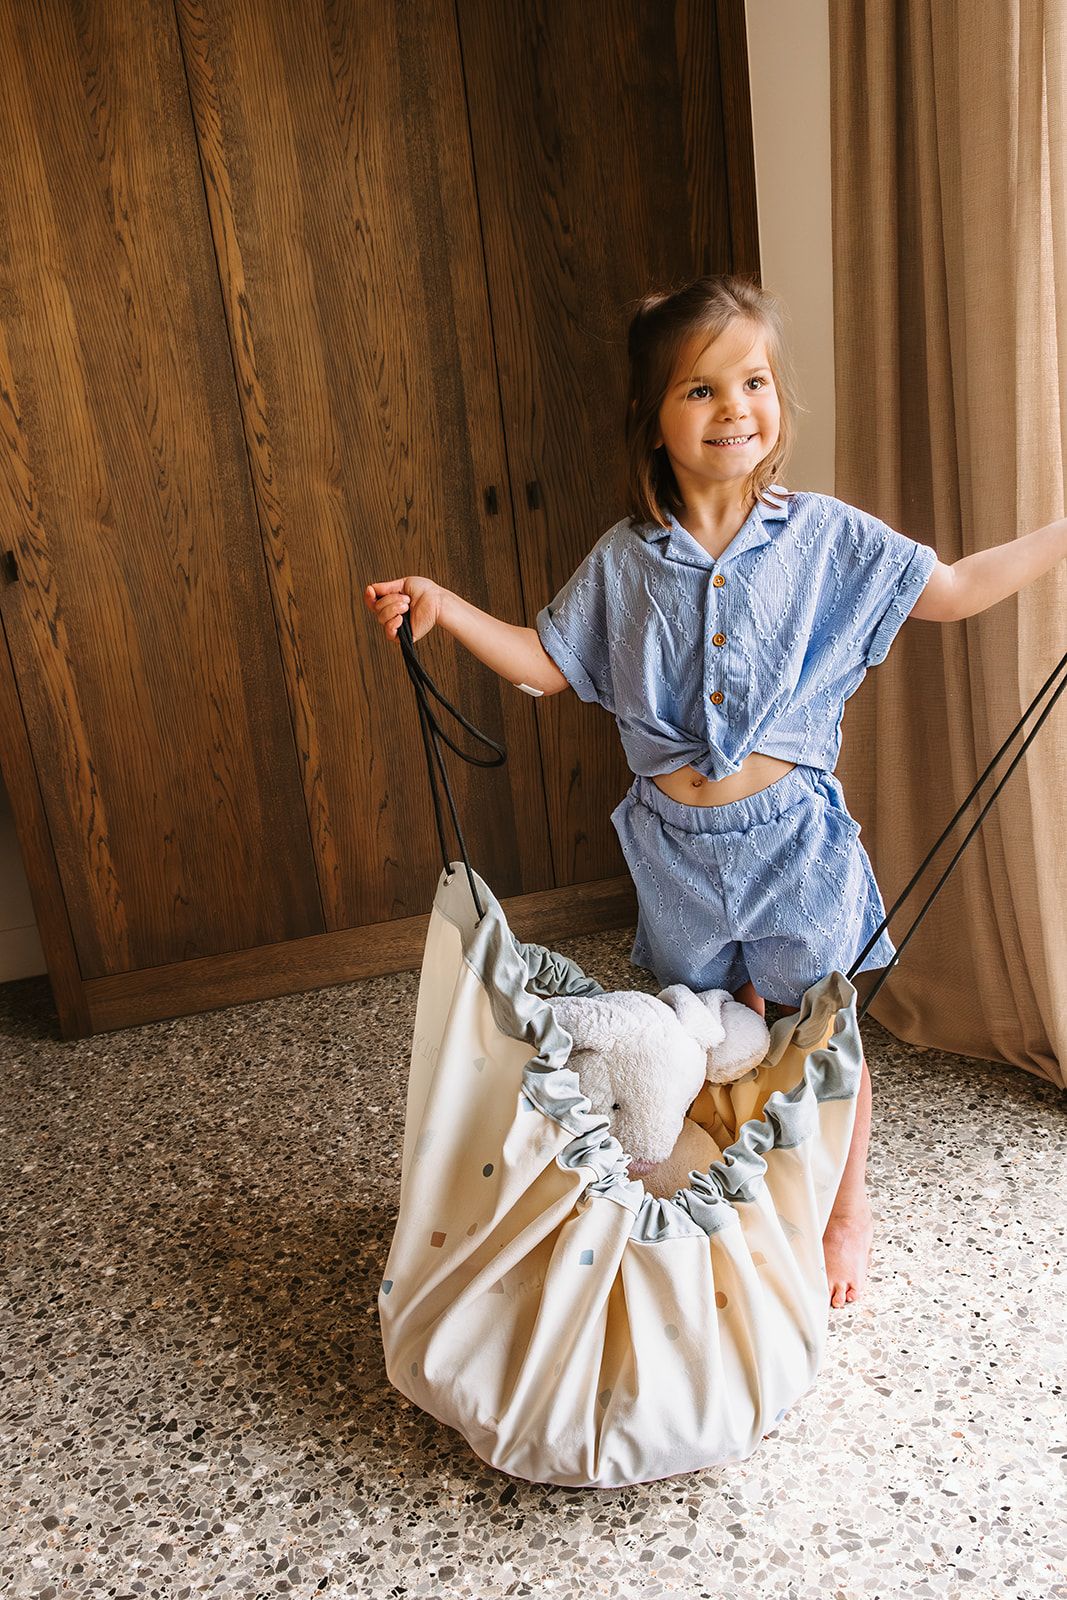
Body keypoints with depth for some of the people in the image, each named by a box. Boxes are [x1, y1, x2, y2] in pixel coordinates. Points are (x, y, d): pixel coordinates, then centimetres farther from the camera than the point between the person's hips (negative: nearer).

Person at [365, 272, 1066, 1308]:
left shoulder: (824, 535, -5)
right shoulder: (624, 561, -2)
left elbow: (956, 591, 2)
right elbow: (545, 664, 4)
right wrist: (440, 607, -5)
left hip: (791, 834, -1)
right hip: (676, 848, 2)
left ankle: (845, 1210, 38)